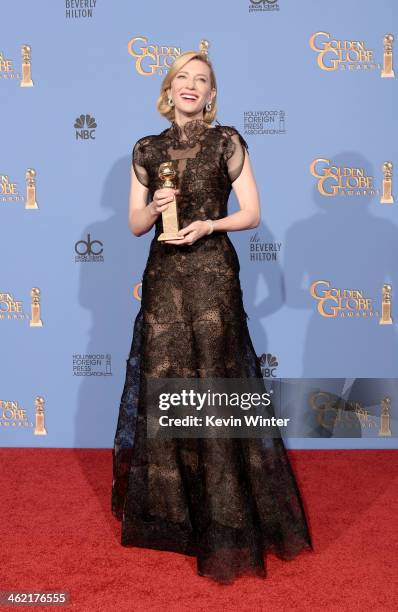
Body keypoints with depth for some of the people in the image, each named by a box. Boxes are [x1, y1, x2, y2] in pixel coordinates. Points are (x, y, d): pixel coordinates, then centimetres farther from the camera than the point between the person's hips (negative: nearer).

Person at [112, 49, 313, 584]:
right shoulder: (147, 150, 10)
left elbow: (252, 214, 1)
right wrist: (154, 206, -10)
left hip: (213, 274, -3)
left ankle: (225, 521, 12)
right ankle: (169, 508, 24)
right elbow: (135, 225, 10)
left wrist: (209, 225, -14)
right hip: (163, 276, 3)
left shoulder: (227, 142, 2)